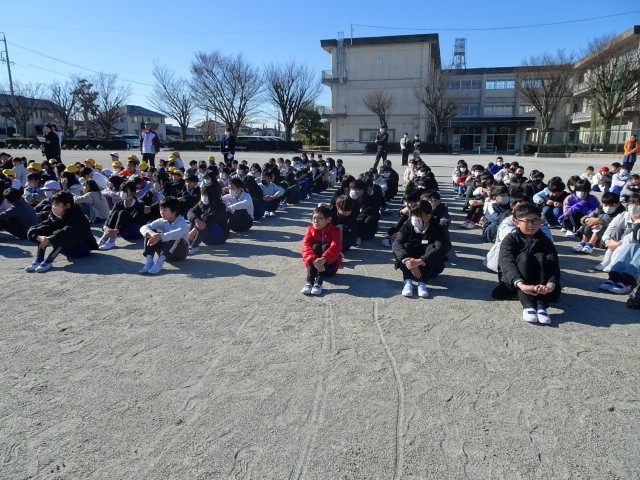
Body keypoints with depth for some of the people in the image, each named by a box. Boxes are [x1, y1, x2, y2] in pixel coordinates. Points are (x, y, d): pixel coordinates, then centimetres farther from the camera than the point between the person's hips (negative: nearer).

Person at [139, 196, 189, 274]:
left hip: (180, 252, -5)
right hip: (165, 253, 5)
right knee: (150, 233, -13)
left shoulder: (181, 222, -16)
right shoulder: (161, 222, -1)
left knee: (175, 237, -35)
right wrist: (151, 233, -36)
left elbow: (180, 232, -41)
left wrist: (160, 237, -50)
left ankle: (159, 263, -43)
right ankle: (149, 261, -28)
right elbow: (143, 228, -12)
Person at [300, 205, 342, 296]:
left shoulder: (334, 231, -7)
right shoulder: (310, 230, -1)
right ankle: (309, 281, -38)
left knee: (325, 246, -26)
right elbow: (305, 246, -18)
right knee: (315, 246, -24)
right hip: (313, 265, 1)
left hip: (329, 266, -1)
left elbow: (336, 246, -26)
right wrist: (314, 260, -38)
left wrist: (323, 259, -44)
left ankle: (319, 282, -41)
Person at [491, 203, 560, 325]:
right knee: (523, 257, -28)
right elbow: (506, 262, -25)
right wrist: (521, 284, -44)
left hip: (539, 284, 2)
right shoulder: (510, 239, -6)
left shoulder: (546, 241, 1)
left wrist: (551, 284, -38)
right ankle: (528, 305, -41)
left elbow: (553, 264, -15)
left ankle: (541, 305, -35)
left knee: (541, 257, -24)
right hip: (513, 281, -2)